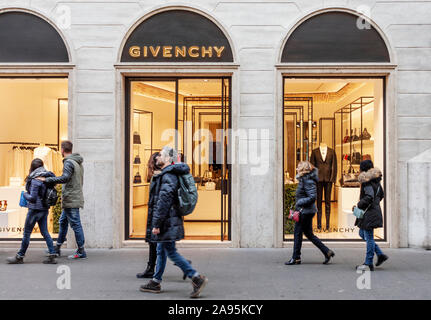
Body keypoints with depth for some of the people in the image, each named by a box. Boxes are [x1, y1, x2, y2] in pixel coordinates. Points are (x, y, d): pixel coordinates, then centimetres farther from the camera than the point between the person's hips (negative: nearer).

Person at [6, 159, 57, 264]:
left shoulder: (35, 181, -17)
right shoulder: (47, 177, 5)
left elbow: (32, 198, -18)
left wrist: (25, 194, 0)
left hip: (35, 209, -7)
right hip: (45, 209, 8)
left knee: (27, 233, 5)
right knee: (45, 232, 10)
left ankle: (20, 256, 18)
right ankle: (52, 255, 7)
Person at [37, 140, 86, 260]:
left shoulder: (69, 162, -13)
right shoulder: (78, 163, 16)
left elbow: (65, 178, -28)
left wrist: (46, 179, -24)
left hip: (71, 200, -10)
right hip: (74, 199, 10)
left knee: (75, 224, -5)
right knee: (63, 222, 17)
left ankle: (81, 252, 1)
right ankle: (57, 249, 26)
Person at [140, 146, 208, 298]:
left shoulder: (168, 176, -18)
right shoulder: (171, 174, 15)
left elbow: (164, 202, -23)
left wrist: (156, 224, -21)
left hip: (167, 221, -10)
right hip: (169, 221, 10)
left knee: (171, 252, -6)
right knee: (161, 250, 16)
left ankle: (197, 278, -5)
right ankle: (156, 282, 25)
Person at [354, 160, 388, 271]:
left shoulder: (367, 181, -16)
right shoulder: (375, 180, 14)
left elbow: (369, 197, -24)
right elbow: (381, 194, 22)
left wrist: (358, 205, -14)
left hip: (369, 212, -10)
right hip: (375, 209, 10)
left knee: (369, 237, -3)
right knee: (362, 233, 18)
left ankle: (368, 264, 4)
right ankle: (380, 255, 20)